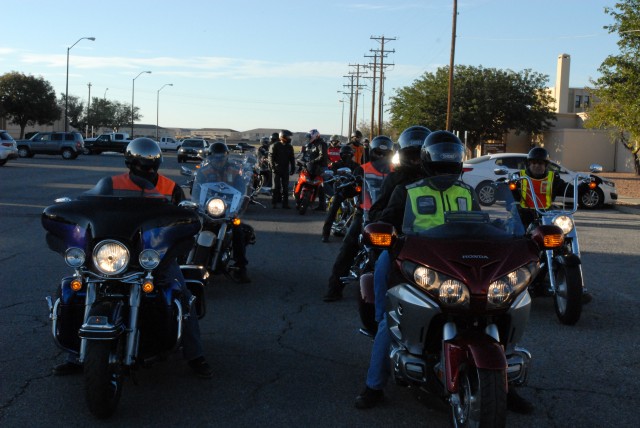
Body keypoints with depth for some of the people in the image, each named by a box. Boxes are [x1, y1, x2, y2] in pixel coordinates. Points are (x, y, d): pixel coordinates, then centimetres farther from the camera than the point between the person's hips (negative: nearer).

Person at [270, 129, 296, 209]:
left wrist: (293, 168, 7)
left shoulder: (290, 147, 11)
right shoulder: (275, 146, -3)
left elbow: (292, 158, 15)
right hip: (277, 169, -4)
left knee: (285, 187, 3)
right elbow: (271, 156, -5)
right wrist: (273, 167, -14)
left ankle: (285, 203, 6)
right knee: (276, 186, -3)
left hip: (286, 170, 4)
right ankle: (274, 203, 2)